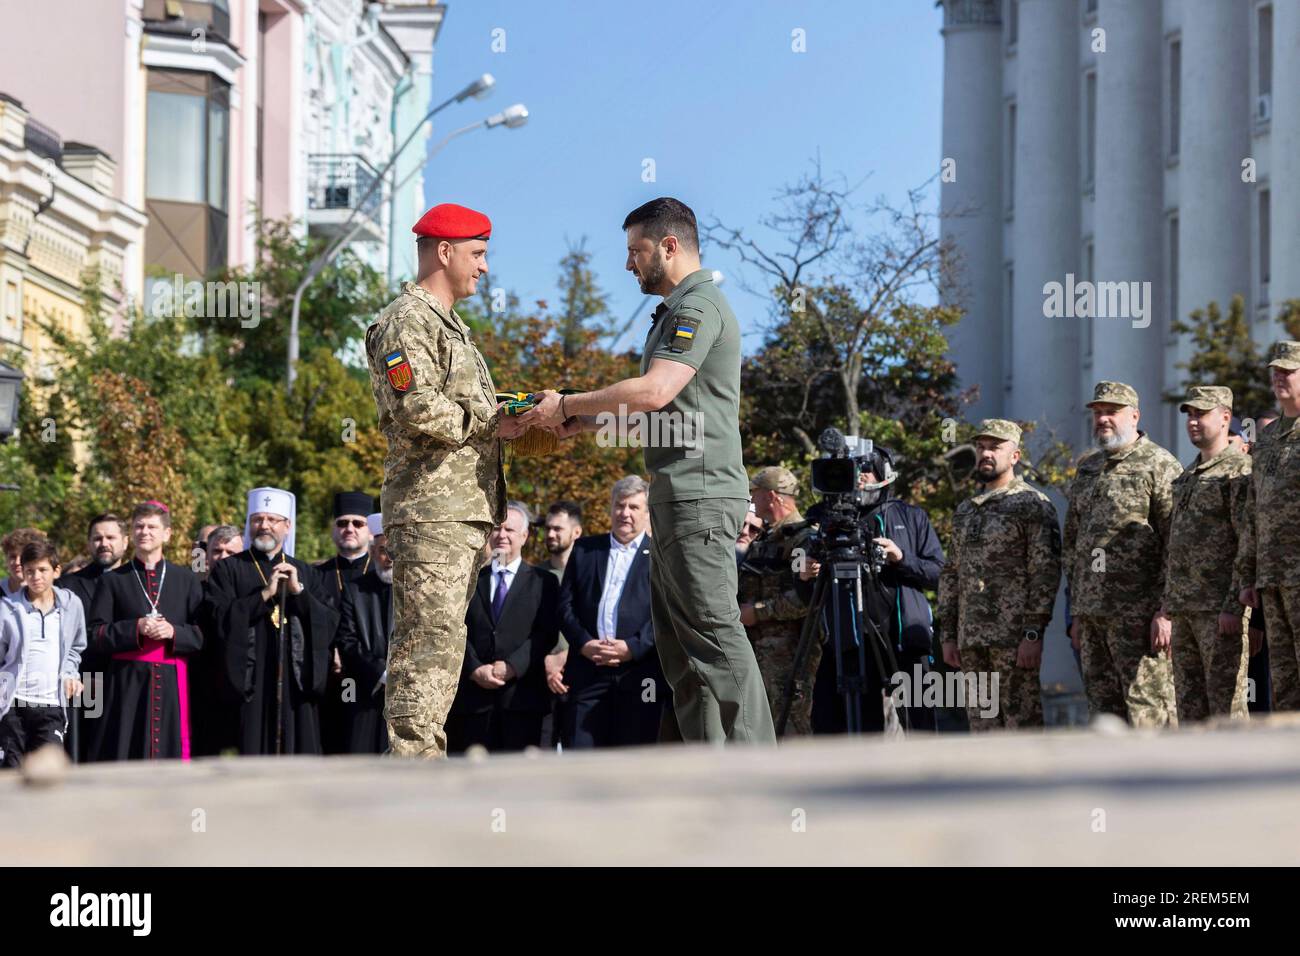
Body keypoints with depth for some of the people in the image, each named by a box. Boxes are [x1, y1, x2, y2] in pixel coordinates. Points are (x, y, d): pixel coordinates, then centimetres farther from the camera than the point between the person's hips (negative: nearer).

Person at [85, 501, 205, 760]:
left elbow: (203, 634, 7)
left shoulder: (186, 579, 13)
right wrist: (135, 629, -13)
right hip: (126, 686, -1)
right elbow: (94, 635, 1)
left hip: (172, 687, 1)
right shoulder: (113, 581, 9)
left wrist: (173, 632, -11)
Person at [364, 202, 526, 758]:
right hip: (431, 508, -11)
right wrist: (492, 424, -11)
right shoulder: (407, 321, -8)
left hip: (465, 509, 11)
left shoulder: (447, 325, 26)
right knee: (431, 638, -14)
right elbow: (421, 410, -20)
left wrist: (512, 415, 14)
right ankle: (414, 760, -16)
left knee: (437, 643, 9)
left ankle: (423, 760, 11)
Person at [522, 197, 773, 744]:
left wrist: (568, 404, -11)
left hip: (700, 498, -11)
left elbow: (654, 391, -22)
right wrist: (587, 421, 15)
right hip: (677, 501, 11)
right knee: (678, 644, 9)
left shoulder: (698, 305, -11)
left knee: (714, 631, -14)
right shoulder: (677, 310, 24)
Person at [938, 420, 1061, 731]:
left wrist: (1033, 634, -17)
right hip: (970, 638, 7)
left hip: (1013, 638, -7)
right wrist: (948, 635, 14)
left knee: (1022, 723, -7)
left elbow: (1046, 573, -10)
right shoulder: (965, 512, 19)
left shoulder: (1034, 505, -3)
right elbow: (950, 575, 21)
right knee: (983, 726, 7)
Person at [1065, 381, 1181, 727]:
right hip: (1091, 612, 8)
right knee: (1104, 708, 8)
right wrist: (1077, 613, 19)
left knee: (1148, 709, -10)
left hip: (1138, 615, -8)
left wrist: (1166, 611, -17)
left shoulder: (1160, 466, -4)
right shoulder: (1087, 470, 19)